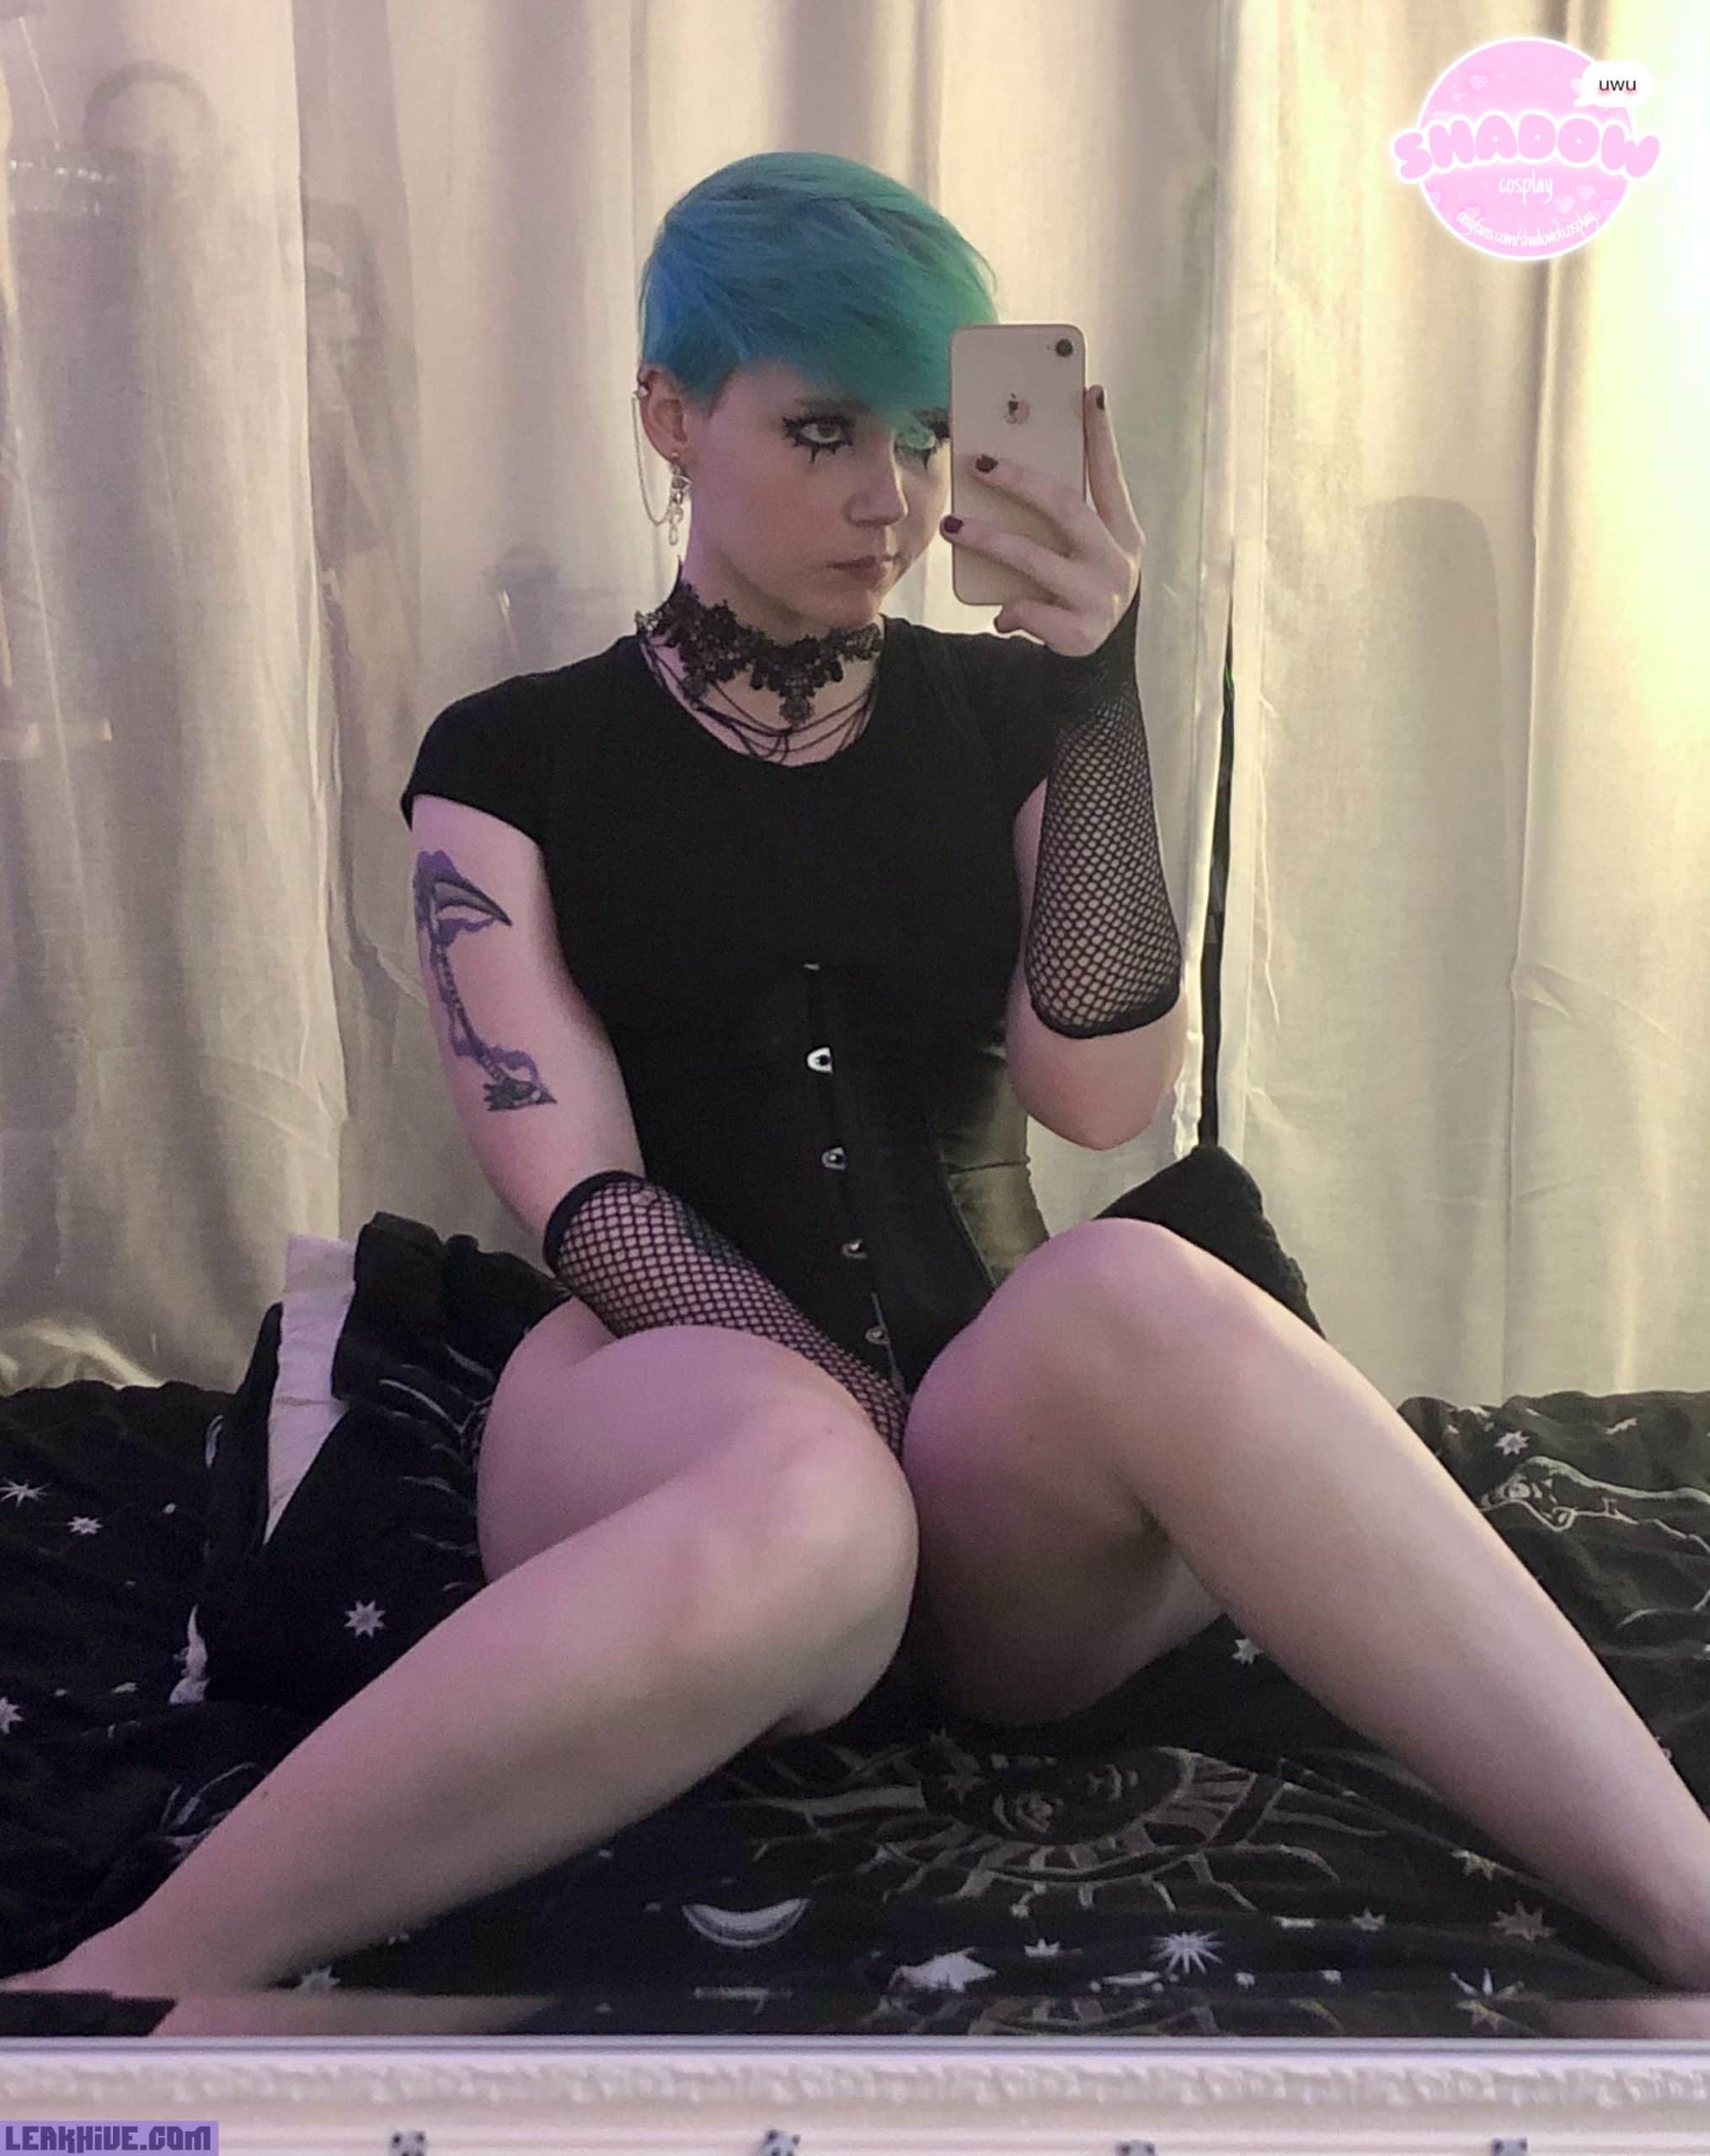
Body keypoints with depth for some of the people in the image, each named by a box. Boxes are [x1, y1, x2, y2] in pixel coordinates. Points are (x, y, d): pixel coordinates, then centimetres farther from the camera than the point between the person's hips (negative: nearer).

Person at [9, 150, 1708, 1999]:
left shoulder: (1001, 716, 12)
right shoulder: (513, 758, 7)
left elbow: (1102, 1099, -2)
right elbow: (584, 1197, -5)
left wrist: (1096, 699, -12)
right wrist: (865, 1434, -18)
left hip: (1008, 1448, 2)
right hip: (684, 1399, -2)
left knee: (1135, 1298, -34)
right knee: (803, 1509, -39)